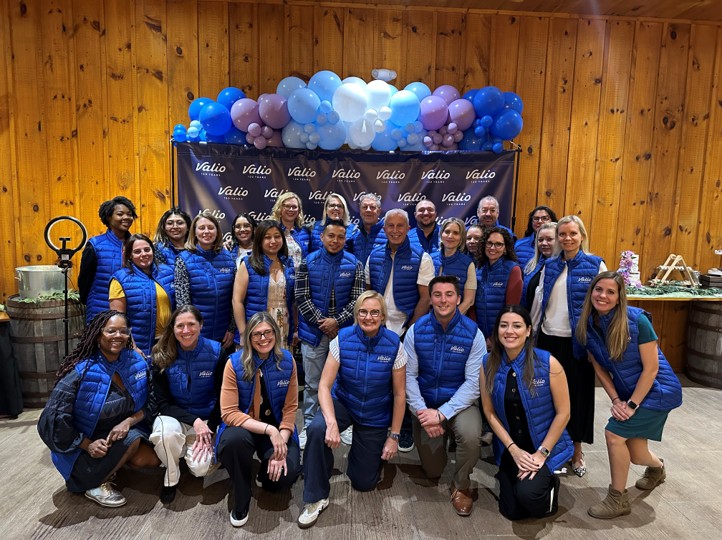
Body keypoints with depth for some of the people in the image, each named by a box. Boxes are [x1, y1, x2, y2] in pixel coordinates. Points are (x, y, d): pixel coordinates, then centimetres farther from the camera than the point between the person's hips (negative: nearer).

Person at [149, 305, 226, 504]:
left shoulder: (216, 352, -13)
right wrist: (194, 420, -23)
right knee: (166, 432, -34)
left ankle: (190, 451, 16)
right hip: (174, 416, 0)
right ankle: (171, 477, -3)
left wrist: (209, 430, -14)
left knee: (200, 468, -21)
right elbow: (161, 403, -10)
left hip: (207, 419, 0)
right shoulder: (162, 356, -11)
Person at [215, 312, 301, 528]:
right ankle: (241, 499, -6)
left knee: (286, 474, -24)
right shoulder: (235, 363, -15)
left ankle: (265, 473, 17)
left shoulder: (287, 361, -9)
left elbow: (290, 409, -5)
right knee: (234, 439, -37)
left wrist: (281, 445, -18)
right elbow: (229, 413, -18)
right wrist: (268, 430, -27)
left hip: (277, 427, 2)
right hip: (242, 426, -1)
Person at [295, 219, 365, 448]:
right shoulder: (308, 263, 0)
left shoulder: (354, 265, 1)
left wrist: (337, 321, -13)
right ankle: (309, 425, 22)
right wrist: (321, 322, -10)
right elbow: (302, 297, -4)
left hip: (344, 331, 1)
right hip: (314, 331, 0)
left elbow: (357, 299, -3)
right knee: (312, 383, 8)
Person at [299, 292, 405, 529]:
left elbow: (399, 394, -9)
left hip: (376, 417, 0)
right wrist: (332, 423, -33)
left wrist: (394, 436, -6)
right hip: (343, 402, 0)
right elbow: (324, 386, -18)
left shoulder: (394, 345, -19)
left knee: (364, 483, 7)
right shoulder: (343, 339, -18)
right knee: (317, 430, -34)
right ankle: (316, 498, -12)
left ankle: (365, 448, 41)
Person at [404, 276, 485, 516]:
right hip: (425, 405, 2)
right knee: (432, 471, 10)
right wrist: (421, 411, -21)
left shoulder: (472, 333, -14)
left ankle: (461, 486, -3)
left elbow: (473, 382, -17)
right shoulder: (416, 330, -9)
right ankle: (442, 437, 44)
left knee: (471, 436, -34)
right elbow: (409, 376, -9)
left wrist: (442, 414, -24)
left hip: (460, 403, -2)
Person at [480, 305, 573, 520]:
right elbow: (489, 412, -3)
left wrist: (541, 453, -13)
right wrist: (513, 449, -10)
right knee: (512, 512, 1)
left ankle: (549, 483, 11)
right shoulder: (488, 364, -10)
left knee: (527, 493, -25)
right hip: (509, 449, 3)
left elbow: (563, 413, -12)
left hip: (545, 446, -2)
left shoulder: (548, 363, -18)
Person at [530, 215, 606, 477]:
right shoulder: (549, 266, 7)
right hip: (549, 338, 3)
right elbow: (538, 302, 10)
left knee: (577, 394, 8)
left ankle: (577, 449, 26)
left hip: (577, 341, -3)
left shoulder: (595, 265, -4)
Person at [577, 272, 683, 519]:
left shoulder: (637, 320, -23)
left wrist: (632, 405, -17)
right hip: (627, 393, 5)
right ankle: (657, 468, 51)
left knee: (614, 433, -17)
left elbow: (651, 369, -19)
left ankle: (618, 499, 5)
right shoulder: (587, 325, -9)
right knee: (635, 455, 12)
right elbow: (599, 368, 1)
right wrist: (616, 400, -6)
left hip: (655, 390, -5)